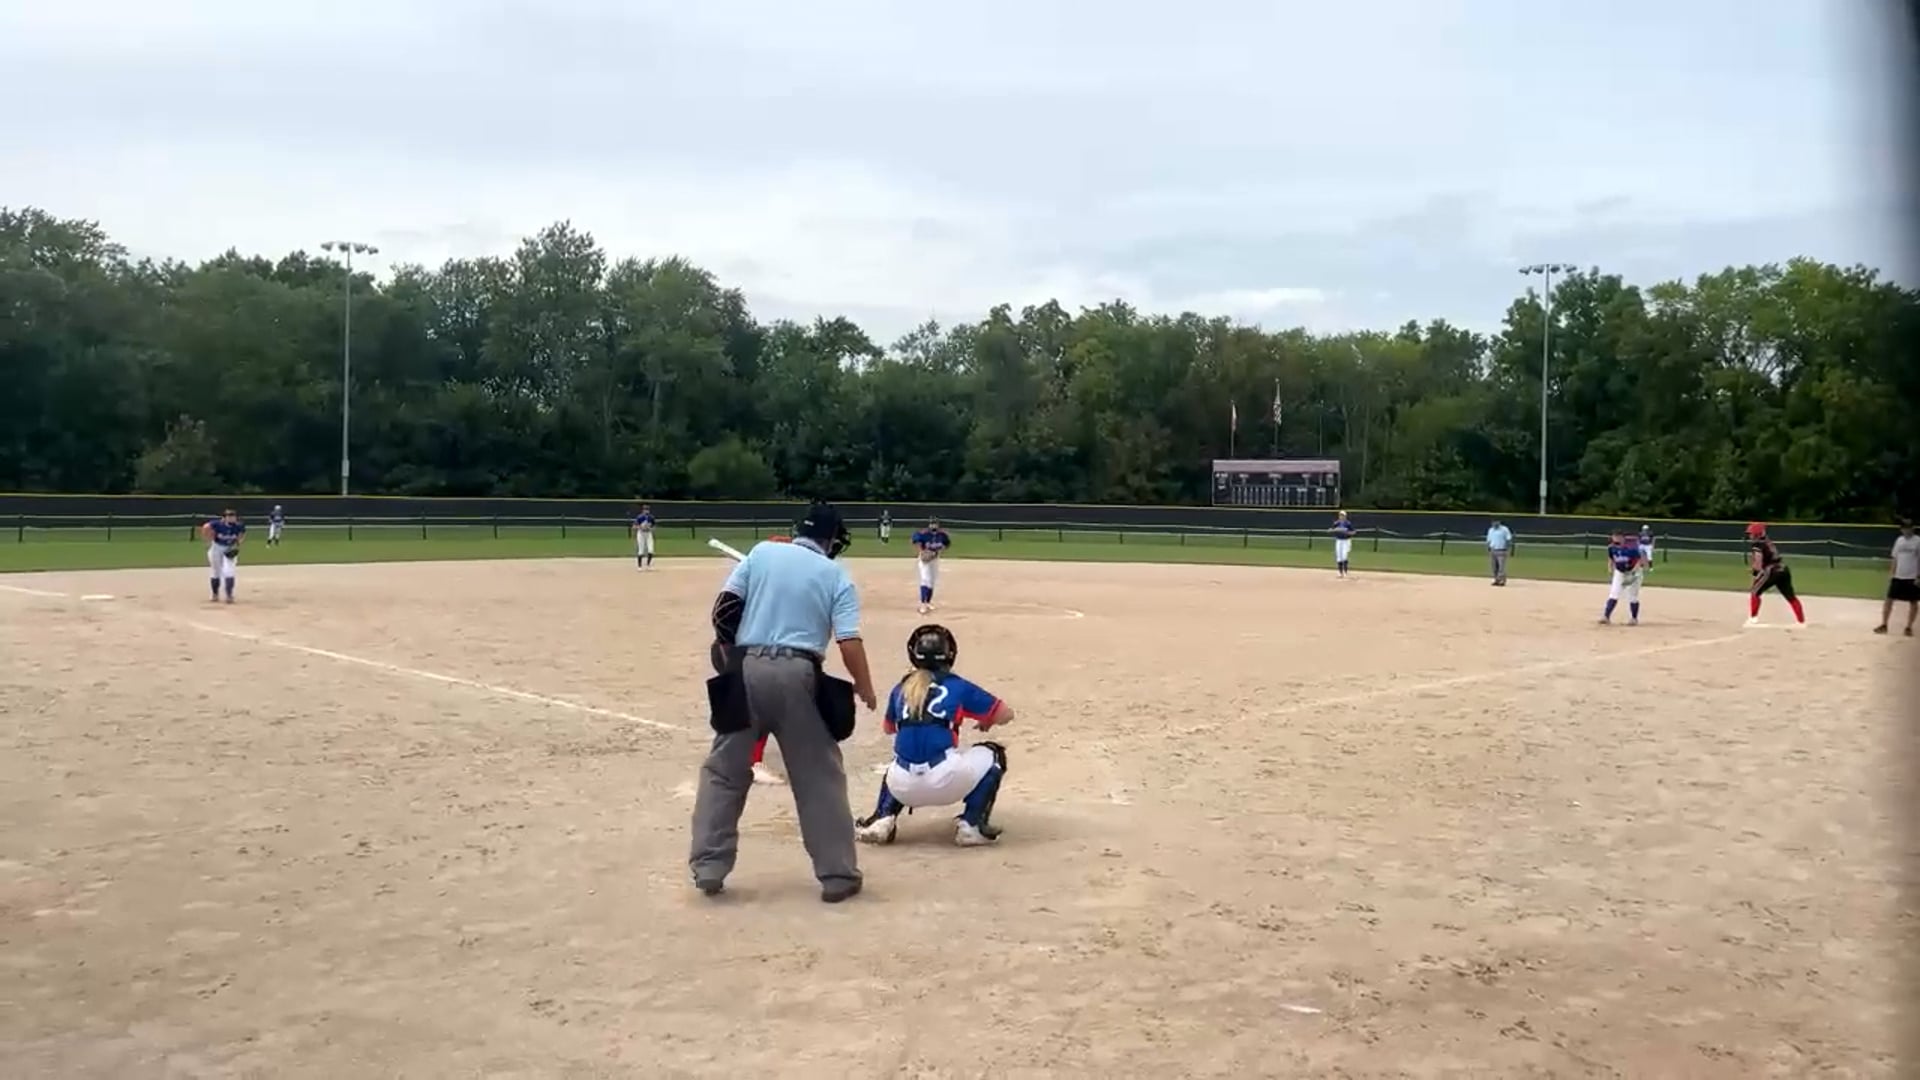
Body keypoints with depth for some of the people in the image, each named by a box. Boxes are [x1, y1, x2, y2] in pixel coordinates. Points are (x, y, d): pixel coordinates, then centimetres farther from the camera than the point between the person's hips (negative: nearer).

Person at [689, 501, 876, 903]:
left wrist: (729, 653, 16)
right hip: (797, 674, -1)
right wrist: (865, 688, 8)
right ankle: (838, 875, 10)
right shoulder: (837, 576, 5)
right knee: (819, 775, 8)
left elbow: (724, 608, 2)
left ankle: (709, 867, 11)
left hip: (747, 668, 2)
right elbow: (849, 642, -5)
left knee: (724, 769, 13)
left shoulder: (762, 552, 8)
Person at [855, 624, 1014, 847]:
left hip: (904, 787, 4)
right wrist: (986, 720, 36)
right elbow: (1006, 714, 14)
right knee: (993, 756, 21)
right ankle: (971, 824, 8)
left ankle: (882, 820, 15)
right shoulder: (958, 687, 8)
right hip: (945, 780, -4)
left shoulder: (900, 690, 16)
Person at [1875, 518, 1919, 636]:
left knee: (1913, 602, 4)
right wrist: (1891, 574, 8)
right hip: (1898, 577, 4)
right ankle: (1883, 625, 7)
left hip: (1912, 578, -4)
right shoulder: (1899, 540, 7)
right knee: (1889, 600, 1)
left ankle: (1909, 627, 13)